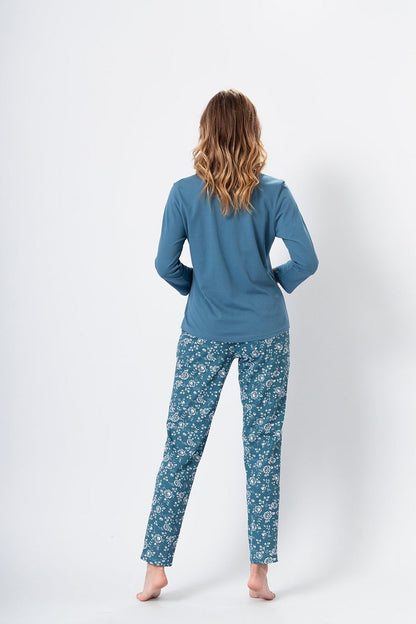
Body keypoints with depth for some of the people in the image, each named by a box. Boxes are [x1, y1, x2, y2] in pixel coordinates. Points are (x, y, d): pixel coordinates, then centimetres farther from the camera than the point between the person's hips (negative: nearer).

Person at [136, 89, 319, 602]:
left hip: (204, 334, 0)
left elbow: (165, 264, -4)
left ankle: (156, 567, 13)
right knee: (263, 448, 7)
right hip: (265, 333, 0)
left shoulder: (185, 193, -6)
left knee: (182, 447, 7)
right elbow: (306, 260, -10)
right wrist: (279, 281, 10)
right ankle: (259, 572, 12)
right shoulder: (273, 193, -6)